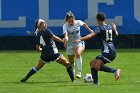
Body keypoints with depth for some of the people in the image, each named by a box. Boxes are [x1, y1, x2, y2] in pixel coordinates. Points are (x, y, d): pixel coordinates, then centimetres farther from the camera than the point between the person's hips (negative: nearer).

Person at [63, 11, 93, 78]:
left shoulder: (78, 22, -11)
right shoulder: (65, 26, -18)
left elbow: (83, 24, 13)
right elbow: (65, 34, -37)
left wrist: (89, 30, 25)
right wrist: (66, 38, -60)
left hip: (79, 42, -1)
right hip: (70, 44, 1)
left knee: (78, 53, -33)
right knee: (71, 62, 8)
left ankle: (79, 72, -31)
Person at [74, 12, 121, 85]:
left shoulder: (100, 28, -7)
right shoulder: (110, 27, 15)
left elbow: (91, 35, -22)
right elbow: (116, 34, 34)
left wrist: (80, 39, -29)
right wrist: (114, 28, 52)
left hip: (108, 52, -9)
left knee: (97, 66, -23)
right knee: (92, 63, 13)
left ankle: (115, 71, -25)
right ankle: (95, 82, 10)